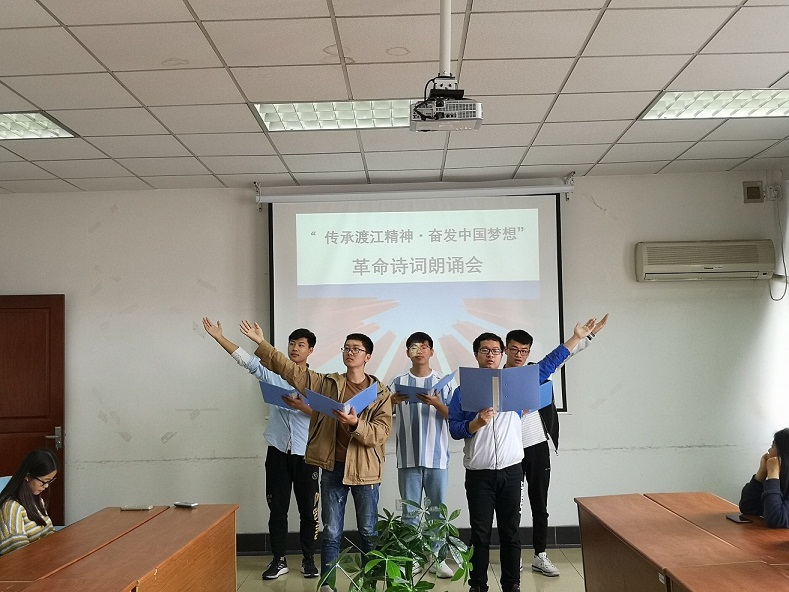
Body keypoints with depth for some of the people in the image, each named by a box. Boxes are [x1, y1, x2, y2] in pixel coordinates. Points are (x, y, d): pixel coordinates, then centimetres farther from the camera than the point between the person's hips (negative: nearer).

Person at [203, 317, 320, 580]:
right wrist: (219, 337, -8)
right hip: (278, 451, 2)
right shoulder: (273, 373, 5)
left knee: (308, 508, 6)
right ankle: (279, 560, 19)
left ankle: (308, 559, 20)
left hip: (305, 453, -1)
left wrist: (302, 407, -22)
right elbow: (246, 359, -1)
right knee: (277, 508, 7)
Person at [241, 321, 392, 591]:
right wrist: (261, 342, -4)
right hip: (332, 468, 1)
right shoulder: (326, 383, 4)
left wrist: (355, 424, -28)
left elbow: (381, 433, -11)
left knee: (369, 533, 10)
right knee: (331, 533, 8)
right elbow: (289, 368, 2)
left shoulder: (380, 392, -2)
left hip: (364, 470, -1)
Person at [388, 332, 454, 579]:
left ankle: (438, 558, 17)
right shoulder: (398, 382, 4)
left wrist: (437, 404, -18)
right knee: (409, 511, 7)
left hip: (437, 456, 0)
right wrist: (391, 402, -17)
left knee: (438, 510, 7)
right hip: (408, 457, 0)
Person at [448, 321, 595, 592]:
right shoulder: (464, 390, 3)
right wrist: (478, 422, -20)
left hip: (511, 471, 1)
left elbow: (548, 364, 8)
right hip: (478, 474, -1)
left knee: (510, 533, 10)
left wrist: (576, 337, 6)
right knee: (480, 534, 6)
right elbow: (454, 429, -2)